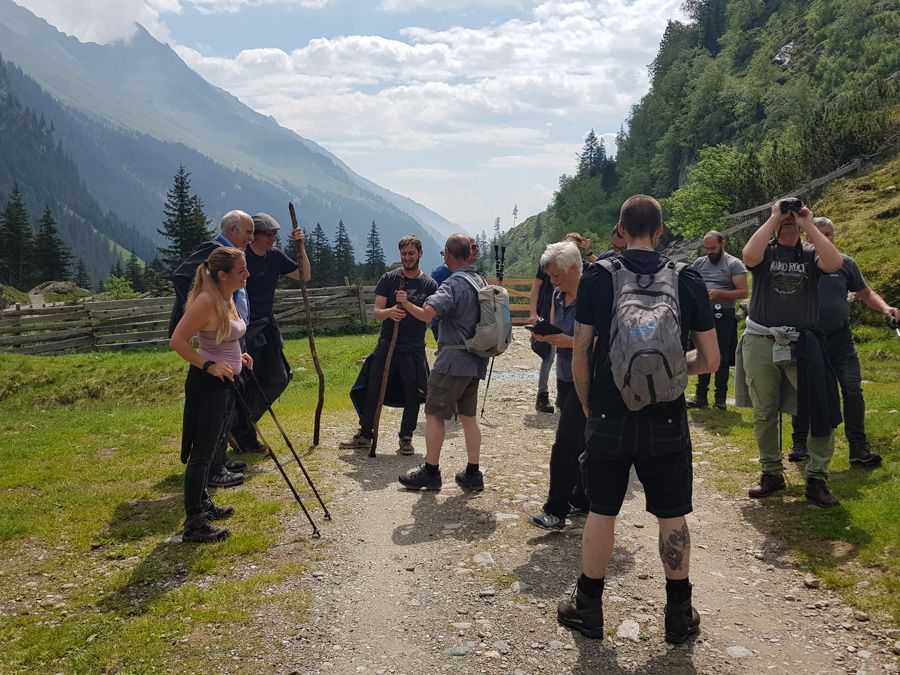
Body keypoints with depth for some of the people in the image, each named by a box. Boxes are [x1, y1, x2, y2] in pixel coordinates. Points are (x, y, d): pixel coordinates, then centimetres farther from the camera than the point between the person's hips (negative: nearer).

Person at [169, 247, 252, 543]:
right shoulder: (206, 300, -20)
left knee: (210, 448, 20)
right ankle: (194, 524, 1)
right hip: (207, 384, -10)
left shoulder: (228, 298, 9)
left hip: (225, 381, 10)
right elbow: (177, 341, -23)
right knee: (201, 452, -5)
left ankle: (202, 505, 34)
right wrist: (209, 366, -24)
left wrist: (238, 356, 12)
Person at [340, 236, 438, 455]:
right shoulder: (389, 279, 3)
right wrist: (389, 312, -26)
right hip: (387, 344, 0)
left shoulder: (429, 285, 2)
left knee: (413, 395, 3)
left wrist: (407, 304, -23)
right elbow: (376, 312, -3)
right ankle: (364, 435, 14)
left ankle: (406, 438, 18)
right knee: (373, 391, 1)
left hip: (414, 349, 0)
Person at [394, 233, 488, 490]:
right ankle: (473, 474, 16)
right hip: (476, 360, 8)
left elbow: (427, 313, -28)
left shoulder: (453, 284, -16)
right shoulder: (480, 281, 11)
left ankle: (430, 472, 10)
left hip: (453, 360, -8)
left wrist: (405, 303, -12)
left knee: (434, 414, 3)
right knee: (468, 416, 13)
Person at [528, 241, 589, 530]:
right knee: (578, 442, 14)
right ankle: (582, 501, 24)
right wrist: (545, 336, -3)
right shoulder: (558, 295, 10)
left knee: (566, 443, -11)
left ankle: (556, 511, -6)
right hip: (565, 376, 8)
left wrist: (569, 341, -25)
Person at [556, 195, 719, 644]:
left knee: (601, 511, 11)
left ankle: (588, 609, 24)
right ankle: (680, 615, 24)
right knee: (672, 516, 12)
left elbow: (579, 358, -5)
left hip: (609, 417, 0)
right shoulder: (688, 280, -3)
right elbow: (710, 361, 1)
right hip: (667, 421, 1)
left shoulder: (597, 278, -6)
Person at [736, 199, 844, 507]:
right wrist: (773, 218, -10)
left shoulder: (810, 253, 6)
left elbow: (834, 263, -17)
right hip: (760, 343, 0)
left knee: (824, 411, -6)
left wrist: (808, 225, -9)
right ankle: (772, 473, 23)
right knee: (764, 414, 9)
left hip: (802, 345, 0)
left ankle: (817, 479, 6)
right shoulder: (766, 251, 5)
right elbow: (749, 256, -20)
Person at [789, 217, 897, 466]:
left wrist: (884, 307, -7)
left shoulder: (845, 263, 4)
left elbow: (865, 292, 11)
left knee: (853, 390, -6)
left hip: (840, 339, 1)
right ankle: (800, 444, 20)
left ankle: (858, 448, 1)